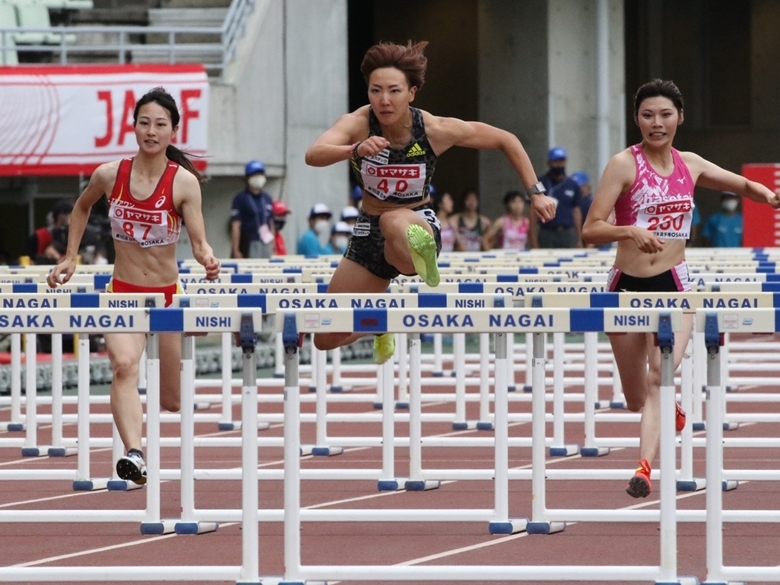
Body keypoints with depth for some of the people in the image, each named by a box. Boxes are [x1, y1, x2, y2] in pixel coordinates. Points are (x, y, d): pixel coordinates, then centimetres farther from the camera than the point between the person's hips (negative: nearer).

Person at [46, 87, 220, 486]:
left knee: (170, 402, 11)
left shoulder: (183, 182, -11)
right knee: (124, 365, -31)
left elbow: (198, 241, -16)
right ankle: (134, 454, -45)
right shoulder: (110, 175, -4)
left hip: (166, 295, 0)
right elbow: (81, 207, 17)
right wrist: (70, 258, 14)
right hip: (121, 293, 0)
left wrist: (208, 259, -37)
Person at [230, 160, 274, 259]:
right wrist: (236, 250, -12)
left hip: (266, 246, 6)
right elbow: (235, 226, -7)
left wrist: (272, 246, 13)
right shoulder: (240, 199, -3)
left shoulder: (267, 199, 16)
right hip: (248, 246, -6)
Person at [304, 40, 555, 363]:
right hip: (369, 231, 3)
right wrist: (356, 149, -57)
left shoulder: (436, 130, -17)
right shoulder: (357, 124, -18)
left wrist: (535, 192, -6)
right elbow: (313, 155, -39)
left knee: (394, 222, -41)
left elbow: (506, 140, -2)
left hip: (418, 225, -3)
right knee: (326, 338, 9)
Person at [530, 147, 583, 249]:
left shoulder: (572, 186, 10)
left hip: (568, 235, 2)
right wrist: (534, 240, -3)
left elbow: (577, 212, 14)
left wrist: (579, 240, 10)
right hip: (547, 234, -2)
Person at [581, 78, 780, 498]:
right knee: (636, 398, 11)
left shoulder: (690, 165, 6)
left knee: (660, 376, -22)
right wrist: (631, 231, -32)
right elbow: (590, 230, -14)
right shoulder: (625, 165, -7)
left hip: (673, 284, 1)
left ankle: (644, 468, -27)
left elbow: (744, 186, 22)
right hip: (628, 286, -1)